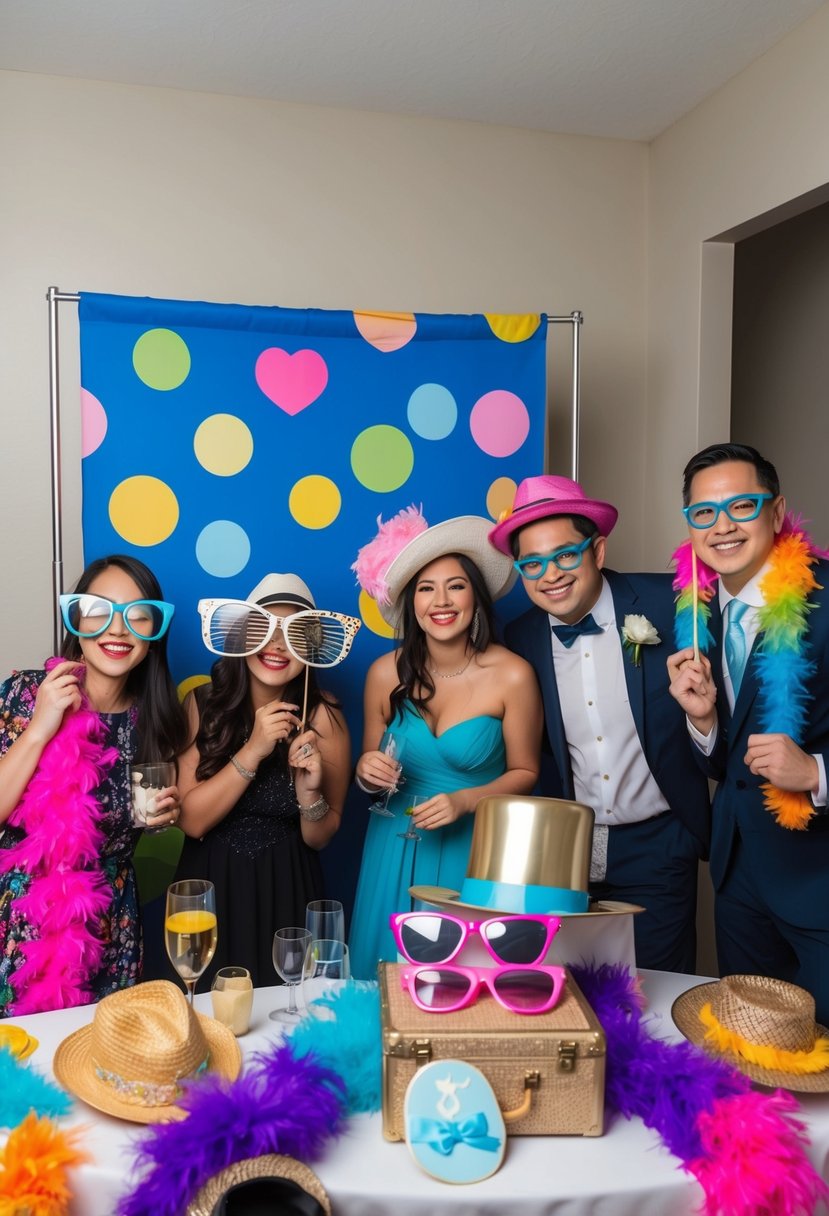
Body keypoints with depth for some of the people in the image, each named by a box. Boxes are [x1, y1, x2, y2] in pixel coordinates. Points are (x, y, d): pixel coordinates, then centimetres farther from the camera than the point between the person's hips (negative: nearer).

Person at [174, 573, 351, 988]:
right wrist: (253, 751, -24)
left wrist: (310, 792, -25)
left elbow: (319, 839, -4)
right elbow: (192, 820, -14)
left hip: (286, 895, 0)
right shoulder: (202, 703, -9)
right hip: (210, 890, 1)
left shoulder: (323, 716, -12)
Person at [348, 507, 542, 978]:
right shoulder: (386, 673, -7)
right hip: (396, 849, 2)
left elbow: (524, 773, -3)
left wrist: (465, 801, -17)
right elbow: (369, 764, 7)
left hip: (474, 849, -2)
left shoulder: (512, 676, -14)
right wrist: (369, 774, -15)